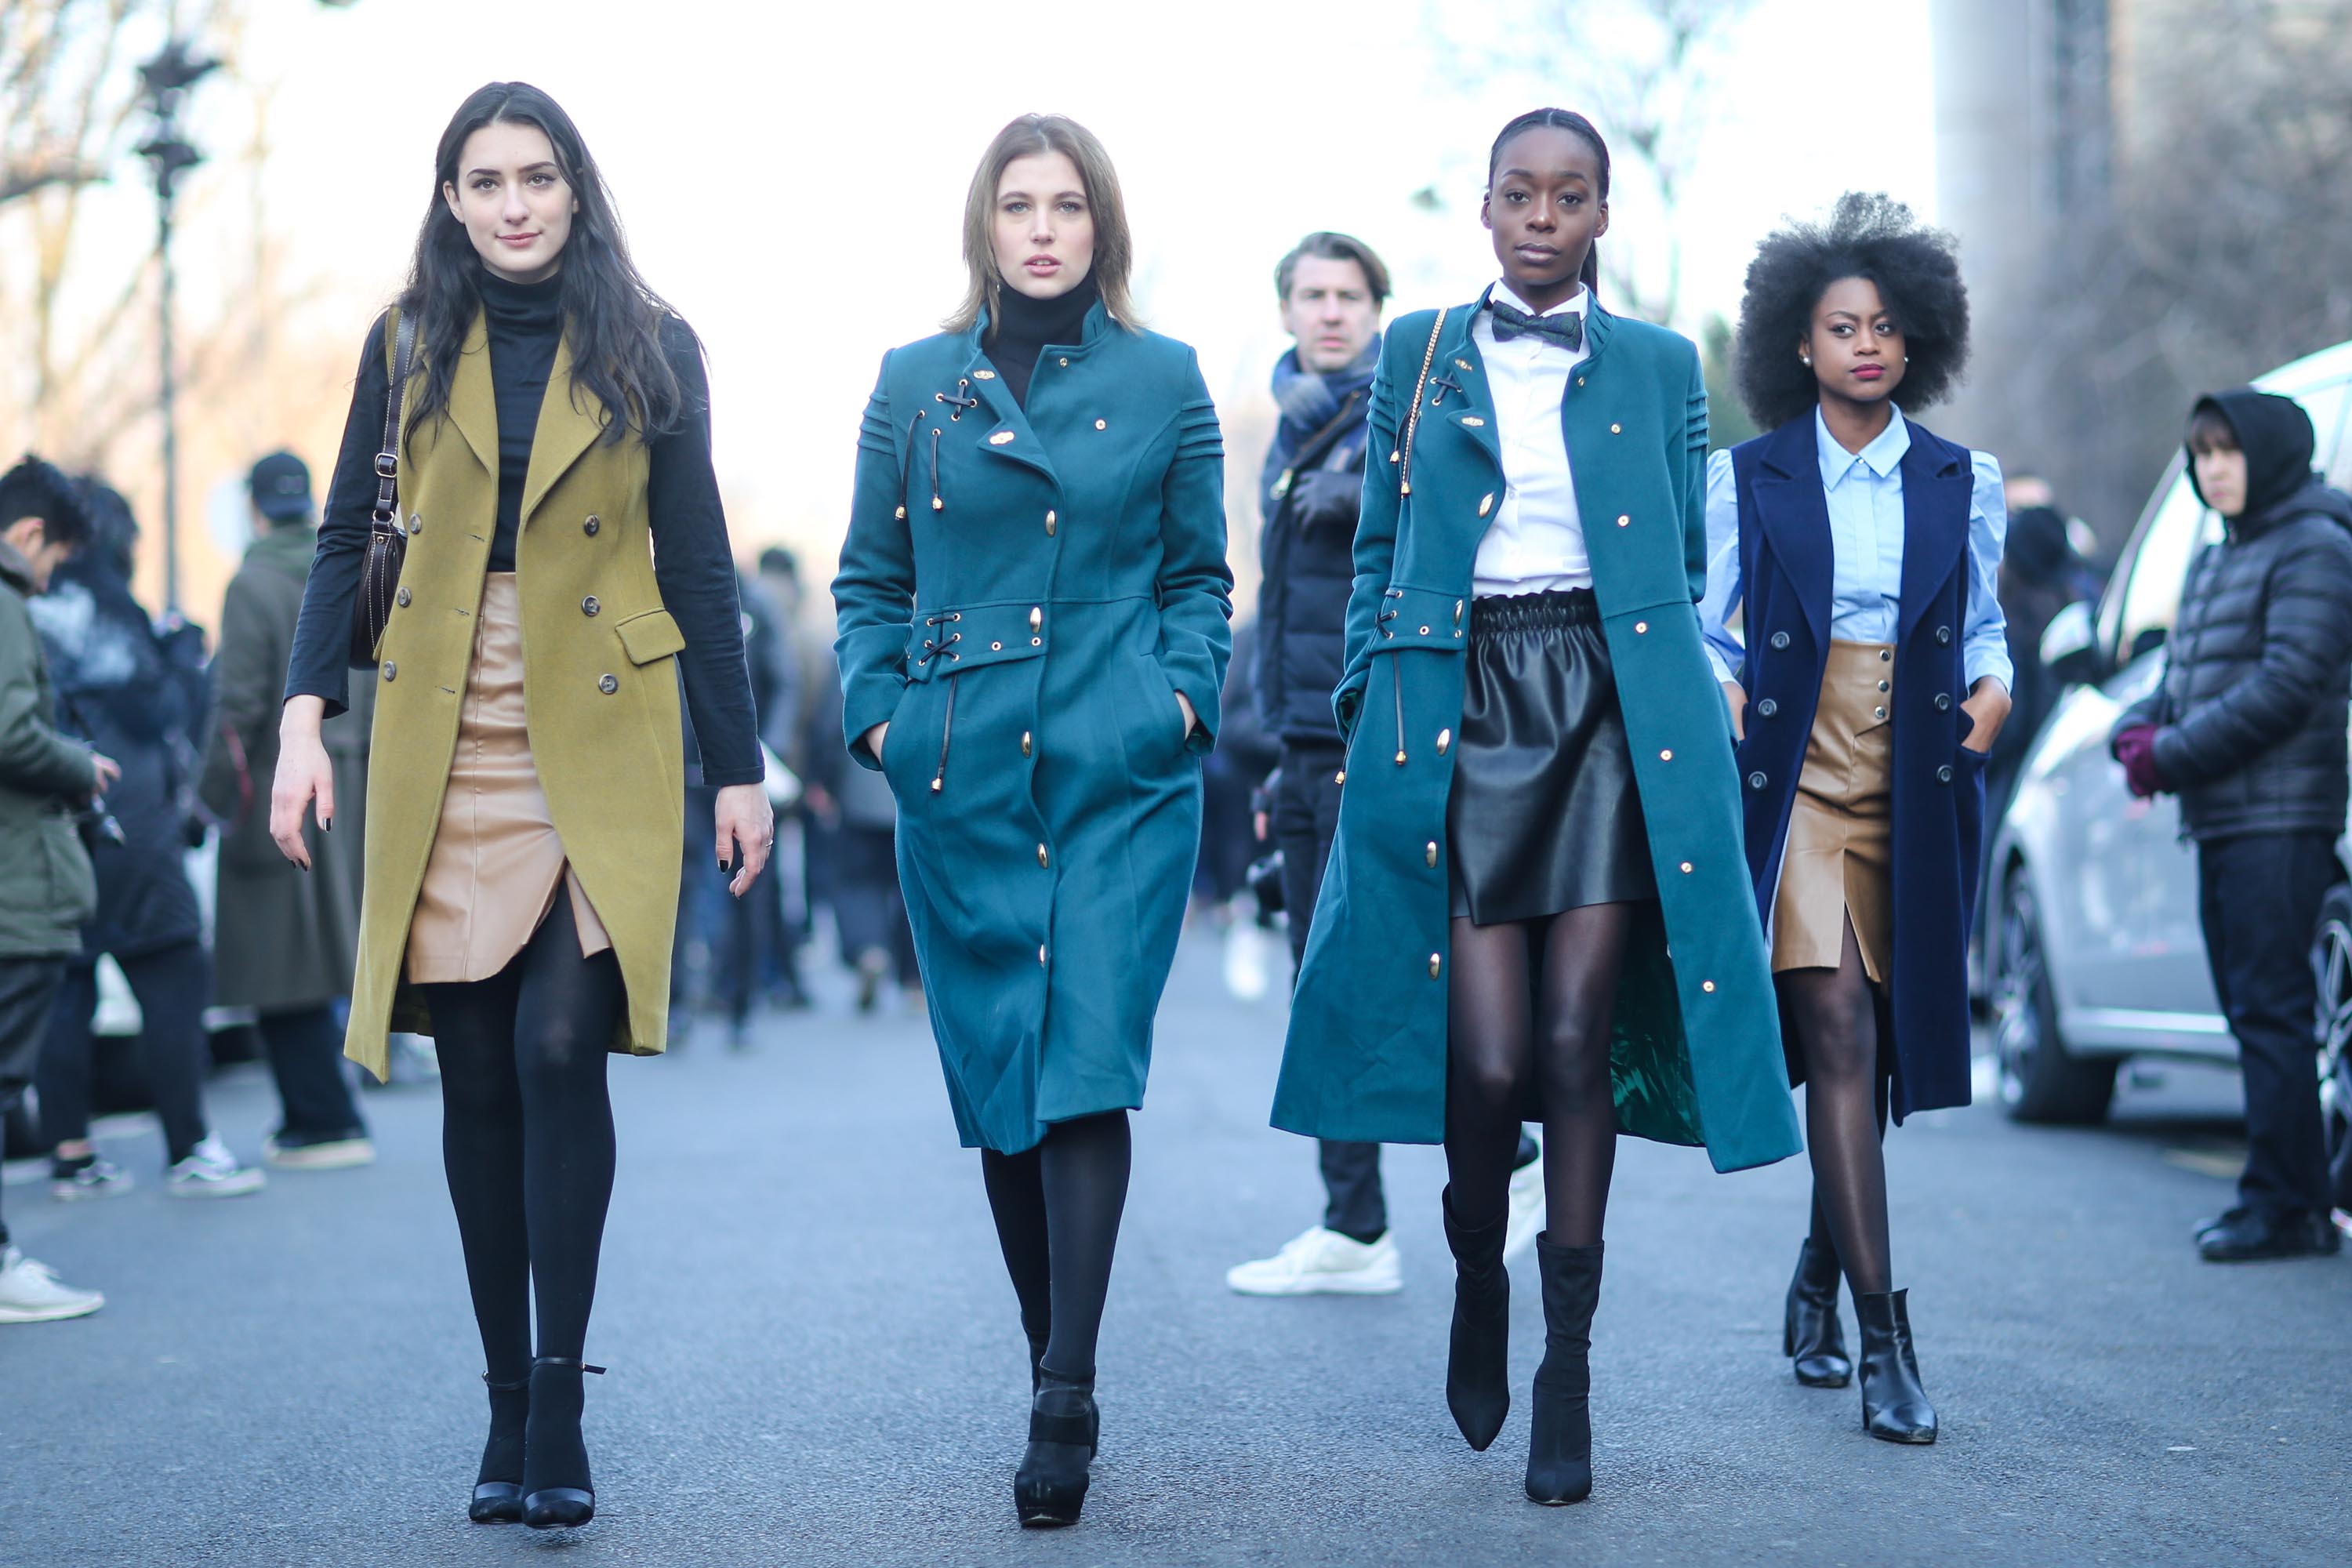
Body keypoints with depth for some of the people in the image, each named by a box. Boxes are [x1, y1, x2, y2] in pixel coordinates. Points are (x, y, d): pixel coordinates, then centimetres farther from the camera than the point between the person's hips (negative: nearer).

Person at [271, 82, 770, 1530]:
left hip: (601, 745, -2)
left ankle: (560, 1407, -7)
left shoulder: (652, 351, 4)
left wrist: (739, 768, 3)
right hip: (444, 747, 2)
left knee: (558, 1050, -14)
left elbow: (699, 569, 5)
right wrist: (305, 717, -5)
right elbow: (347, 543, 8)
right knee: (478, 1079, 4)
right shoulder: (408, 346, 8)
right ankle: (509, 1409, 14)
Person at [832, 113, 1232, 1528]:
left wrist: (1187, 694, -2)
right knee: (997, 1080, 6)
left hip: (1123, 776, -2)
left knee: (1089, 1067, -13)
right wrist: (878, 709, 1)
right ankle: (1053, 1370, 19)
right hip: (962, 778, 2)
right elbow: (871, 579, 14)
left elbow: (1202, 573, 13)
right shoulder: (916, 382, 9)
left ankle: (1069, 1395, -14)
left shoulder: (1165, 380, 6)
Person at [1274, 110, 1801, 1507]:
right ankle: (1478, 1276, 22)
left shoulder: (1658, 367, 10)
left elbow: (1687, 561, 14)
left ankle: (1568, 1374, 4)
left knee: (1576, 1044, -4)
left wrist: (1689, 714, 6)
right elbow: (1379, 551, 13)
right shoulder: (1418, 355, 11)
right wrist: (1373, 711, 6)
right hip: (1461, 706, 0)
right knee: (1489, 1054, -9)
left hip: (1610, 710, 0)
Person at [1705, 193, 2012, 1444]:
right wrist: (1725, 692, -13)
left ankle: (1817, 1282, 32)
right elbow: (1700, 625, 7)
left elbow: (1981, 624, 18)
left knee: (1880, 1051, 10)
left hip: (1915, 796, 3)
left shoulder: (1961, 483, 9)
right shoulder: (1748, 479, 3)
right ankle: (1883, 1340, -17)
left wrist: (1991, 686, -3)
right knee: (1837, 1034, -15)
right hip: (1799, 783, -3)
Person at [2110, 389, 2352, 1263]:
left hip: (2280, 822, -9)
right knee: (2249, 1008, 9)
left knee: (2270, 1010, -10)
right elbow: (2182, 679, 23)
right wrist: (2138, 733, 1)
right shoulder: (2214, 562, 20)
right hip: (2220, 822, 9)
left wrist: (2175, 755, -15)